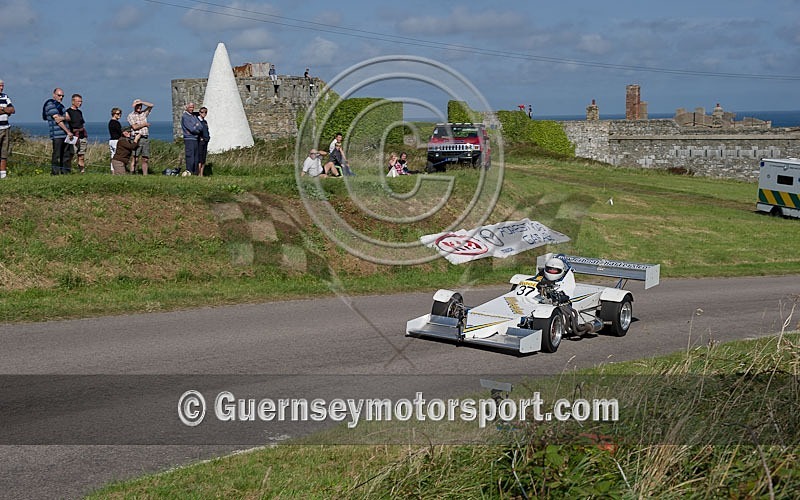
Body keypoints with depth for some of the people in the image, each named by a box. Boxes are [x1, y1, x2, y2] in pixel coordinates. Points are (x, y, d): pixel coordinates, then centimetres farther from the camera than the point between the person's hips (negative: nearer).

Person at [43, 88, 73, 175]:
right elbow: (57, 120, -14)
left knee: (67, 154, 7)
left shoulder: (60, 105, 23)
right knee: (57, 155, -7)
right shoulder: (50, 104, -6)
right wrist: (68, 132, -15)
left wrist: (62, 117, -1)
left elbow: (68, 118, 21)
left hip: (65, 134, 9)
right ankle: (54, 172, -4)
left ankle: (65, 172, 12)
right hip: (57, 134, -9)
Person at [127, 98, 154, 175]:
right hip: (137, 139, -5)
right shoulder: (131, 115, 3)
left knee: (145, 159, 4)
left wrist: (140, 102, -2)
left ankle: (145, 175, 8)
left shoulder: (144, 113, 17)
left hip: (146, 139, 5)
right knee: (135, 159, -9)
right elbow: (135, 127, -10)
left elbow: (151, 105, 6)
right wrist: (144, 124, 0)